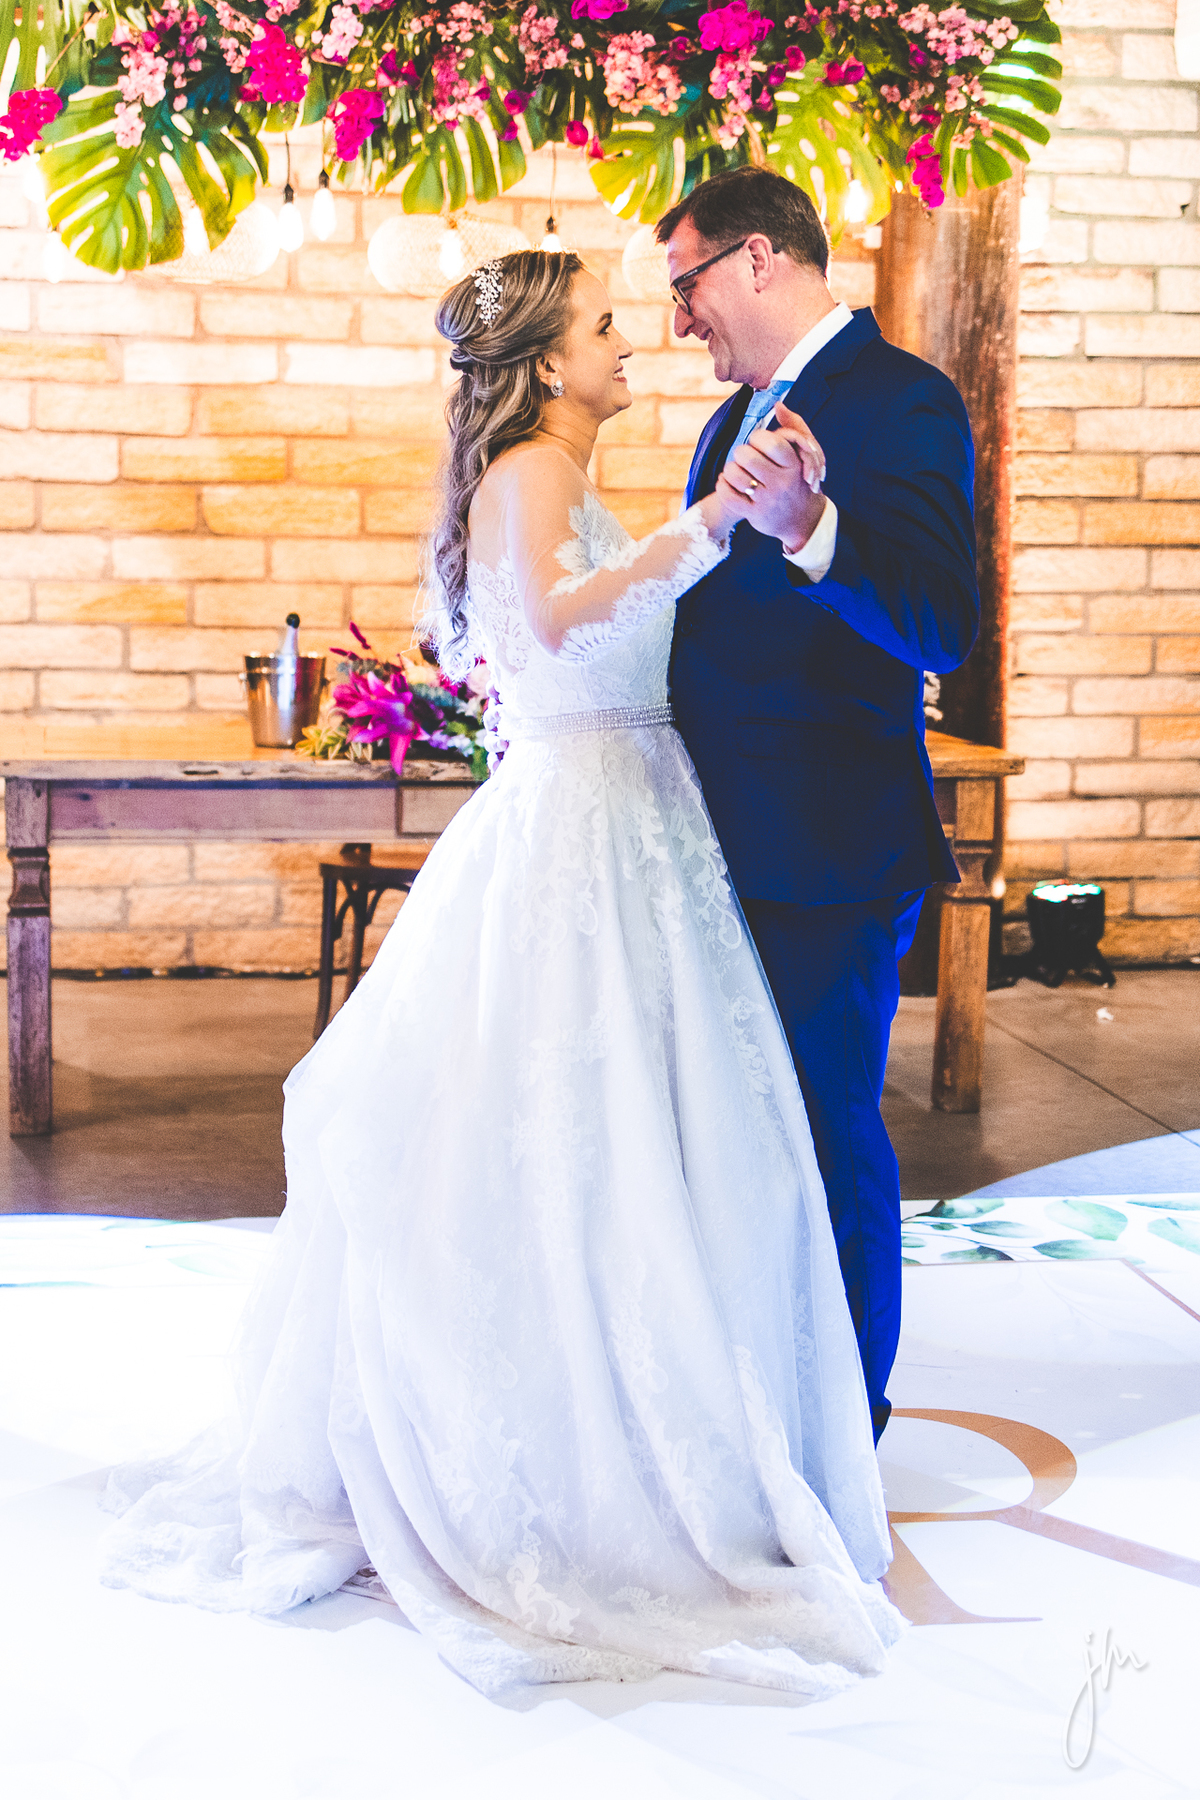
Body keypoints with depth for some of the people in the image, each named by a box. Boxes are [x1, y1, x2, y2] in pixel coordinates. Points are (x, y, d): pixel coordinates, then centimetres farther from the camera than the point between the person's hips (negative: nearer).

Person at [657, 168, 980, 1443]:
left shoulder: (900, 402, -13)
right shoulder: (738, 419, 16)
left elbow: (943, 626, -26)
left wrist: (809, 525, -40)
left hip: (826, 856, -9)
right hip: (728, 846, 9)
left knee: (829, 1136, 1)